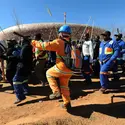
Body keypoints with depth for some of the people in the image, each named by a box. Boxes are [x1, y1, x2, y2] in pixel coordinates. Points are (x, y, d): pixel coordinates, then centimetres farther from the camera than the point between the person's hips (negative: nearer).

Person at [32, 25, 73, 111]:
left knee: (49, 73, 21)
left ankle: (56, 92, 10)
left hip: (61, 68, -6)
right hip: (69, 71, 6)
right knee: (64, 86, 23)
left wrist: (35, 43, 1)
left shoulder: (59, 42, -10)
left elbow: (46, 45, -13)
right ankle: (67, 103, 27)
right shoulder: (71, 44, 10)